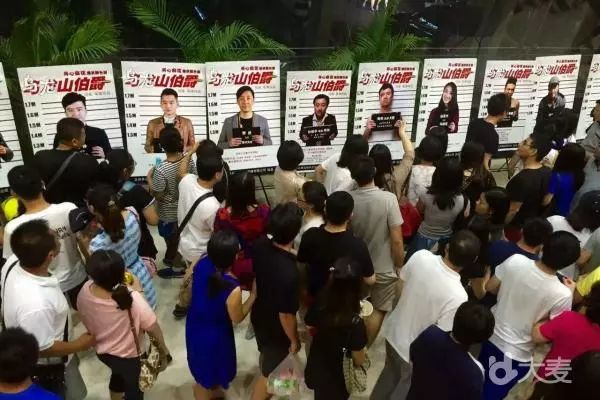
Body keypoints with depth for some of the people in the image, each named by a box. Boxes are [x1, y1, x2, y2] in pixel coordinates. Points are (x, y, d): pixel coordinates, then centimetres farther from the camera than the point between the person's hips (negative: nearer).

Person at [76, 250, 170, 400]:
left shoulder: (85, 291, -24)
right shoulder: (132, 299, -40)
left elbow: (87, 320, -4)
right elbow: (153, 328, -25)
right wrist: (163, 350, -7)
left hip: (101, 350, 5)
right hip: (129, 355, -5)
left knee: (118, 373, 36)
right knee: (134, 386, 26)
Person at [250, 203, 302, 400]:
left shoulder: (260, 245, -22)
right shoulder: (289, 274, -41)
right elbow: (286, 316, -28)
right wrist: (294, 340, -12)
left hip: (259, 316, 8)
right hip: (276, 330, -8)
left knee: (266, 354, 35)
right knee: (270, 370, 20)